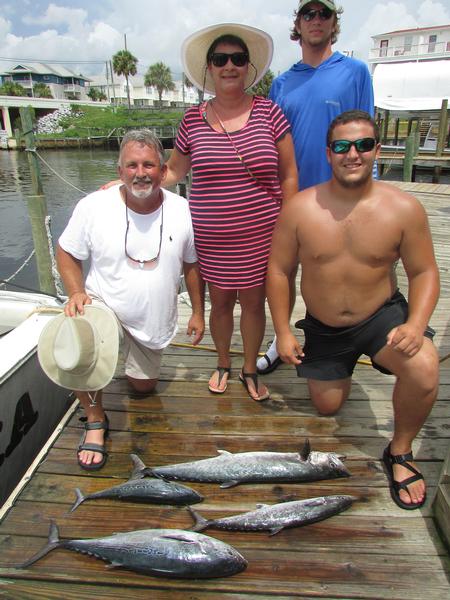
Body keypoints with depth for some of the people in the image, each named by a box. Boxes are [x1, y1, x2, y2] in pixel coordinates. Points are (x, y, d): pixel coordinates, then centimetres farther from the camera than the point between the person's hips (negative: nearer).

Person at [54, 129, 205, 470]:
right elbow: (67, 253, -2)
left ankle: (137, 364, 54)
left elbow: (192, 264, 2)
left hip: (154, 322, 3)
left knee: (144, 387, 17)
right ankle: (95, 421, -9)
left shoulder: (183, 211, -11)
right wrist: (77, 293, -19)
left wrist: (198, 312, 3)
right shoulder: (93, 206, -16)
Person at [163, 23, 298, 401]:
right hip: (211, 238, 1)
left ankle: (250, 369, 33)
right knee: (221, 300, 13)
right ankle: (223, 363, 38)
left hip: (260, 235, 0)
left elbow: (288, 175, 0)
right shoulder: (193, 120, 1)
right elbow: (172, 172, 12)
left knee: (254, 302, 10)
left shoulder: (269, 112, -2)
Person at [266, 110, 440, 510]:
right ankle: (337, 368, 49)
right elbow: (279, 270, -7)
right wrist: (283, 332, -8)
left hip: (381, 315, -1)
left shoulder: (403, 208, -14)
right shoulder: (299, 208, -13)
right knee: (327, 407, 12)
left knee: (423, 369, -30)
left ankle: (400, 453, -1)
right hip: (322, 328, 2)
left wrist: (415, 325, -23)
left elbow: (424, 272, -6)